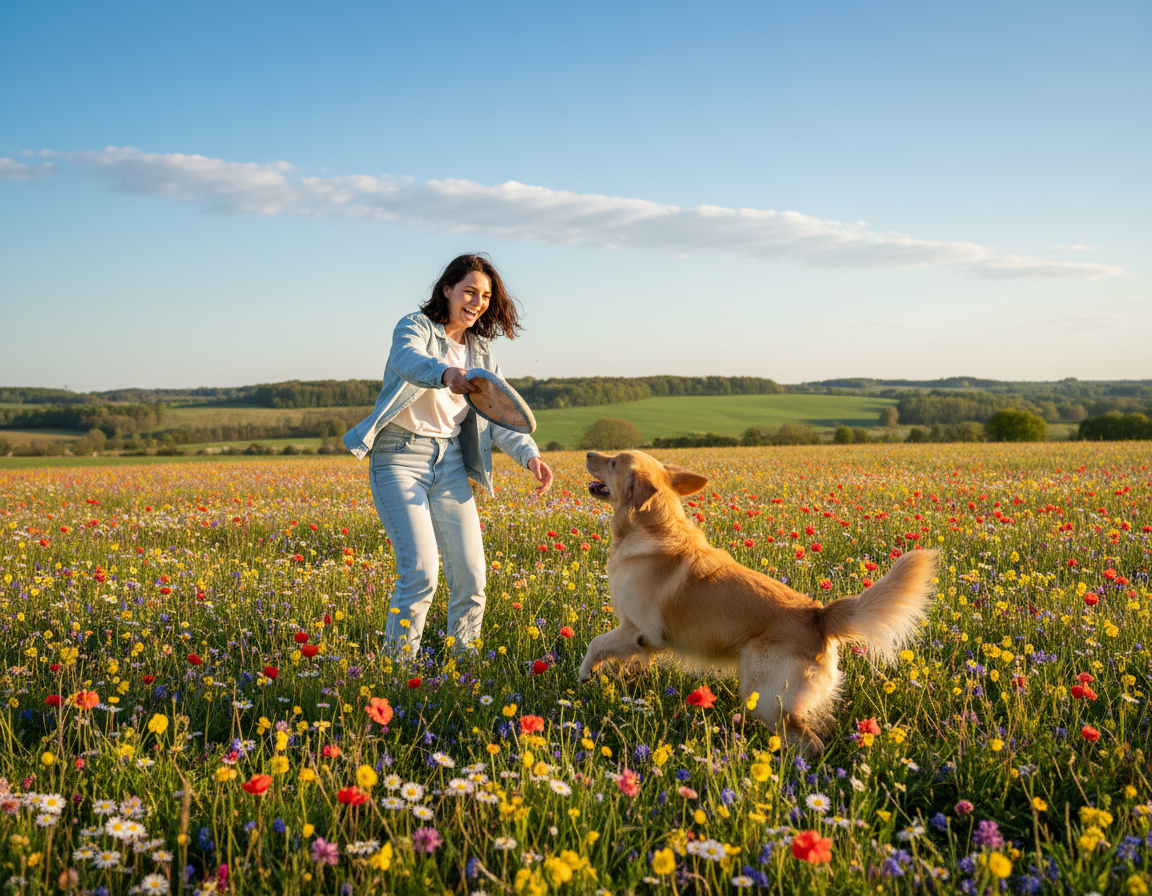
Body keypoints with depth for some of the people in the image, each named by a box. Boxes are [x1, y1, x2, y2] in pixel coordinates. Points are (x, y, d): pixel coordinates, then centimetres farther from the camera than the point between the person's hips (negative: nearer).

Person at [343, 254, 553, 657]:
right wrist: (446, 374, -54)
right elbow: (409, 361, -31)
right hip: (400, 458, -6)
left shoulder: (480, 352, 12)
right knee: (421, 572, -17)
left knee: (471, 577, 2)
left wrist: (530, 455, -13)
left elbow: (499, 416, 6)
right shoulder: (415, 327, -6)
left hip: (450, 461, 6)